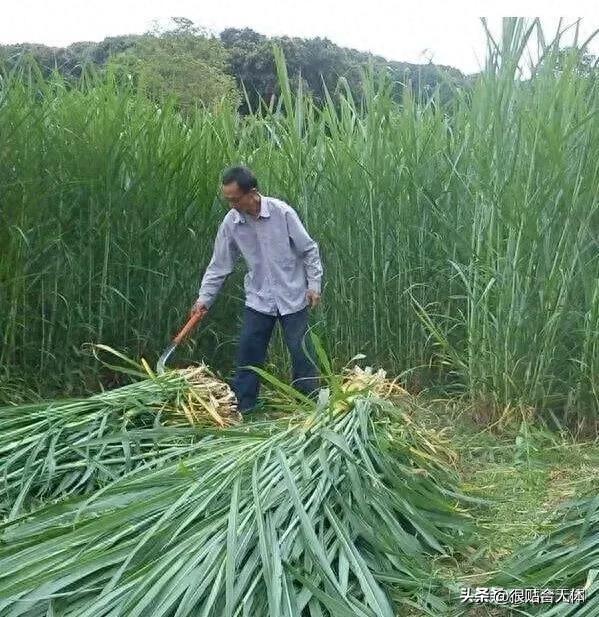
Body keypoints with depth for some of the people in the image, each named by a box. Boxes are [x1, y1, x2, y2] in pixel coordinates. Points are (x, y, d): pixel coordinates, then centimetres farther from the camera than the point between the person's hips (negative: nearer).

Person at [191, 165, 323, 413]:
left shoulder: (282, 212, -18)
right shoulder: (230, 222, -8)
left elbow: (309, 250, -7)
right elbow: (219, 265, 2)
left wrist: (314, 285, -9)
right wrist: (204, 298, -1)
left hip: (293, 297, -3)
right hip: (258, 299, 3)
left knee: (302, 353, 4)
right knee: (248, 354, 4)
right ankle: (240, 408, 16)